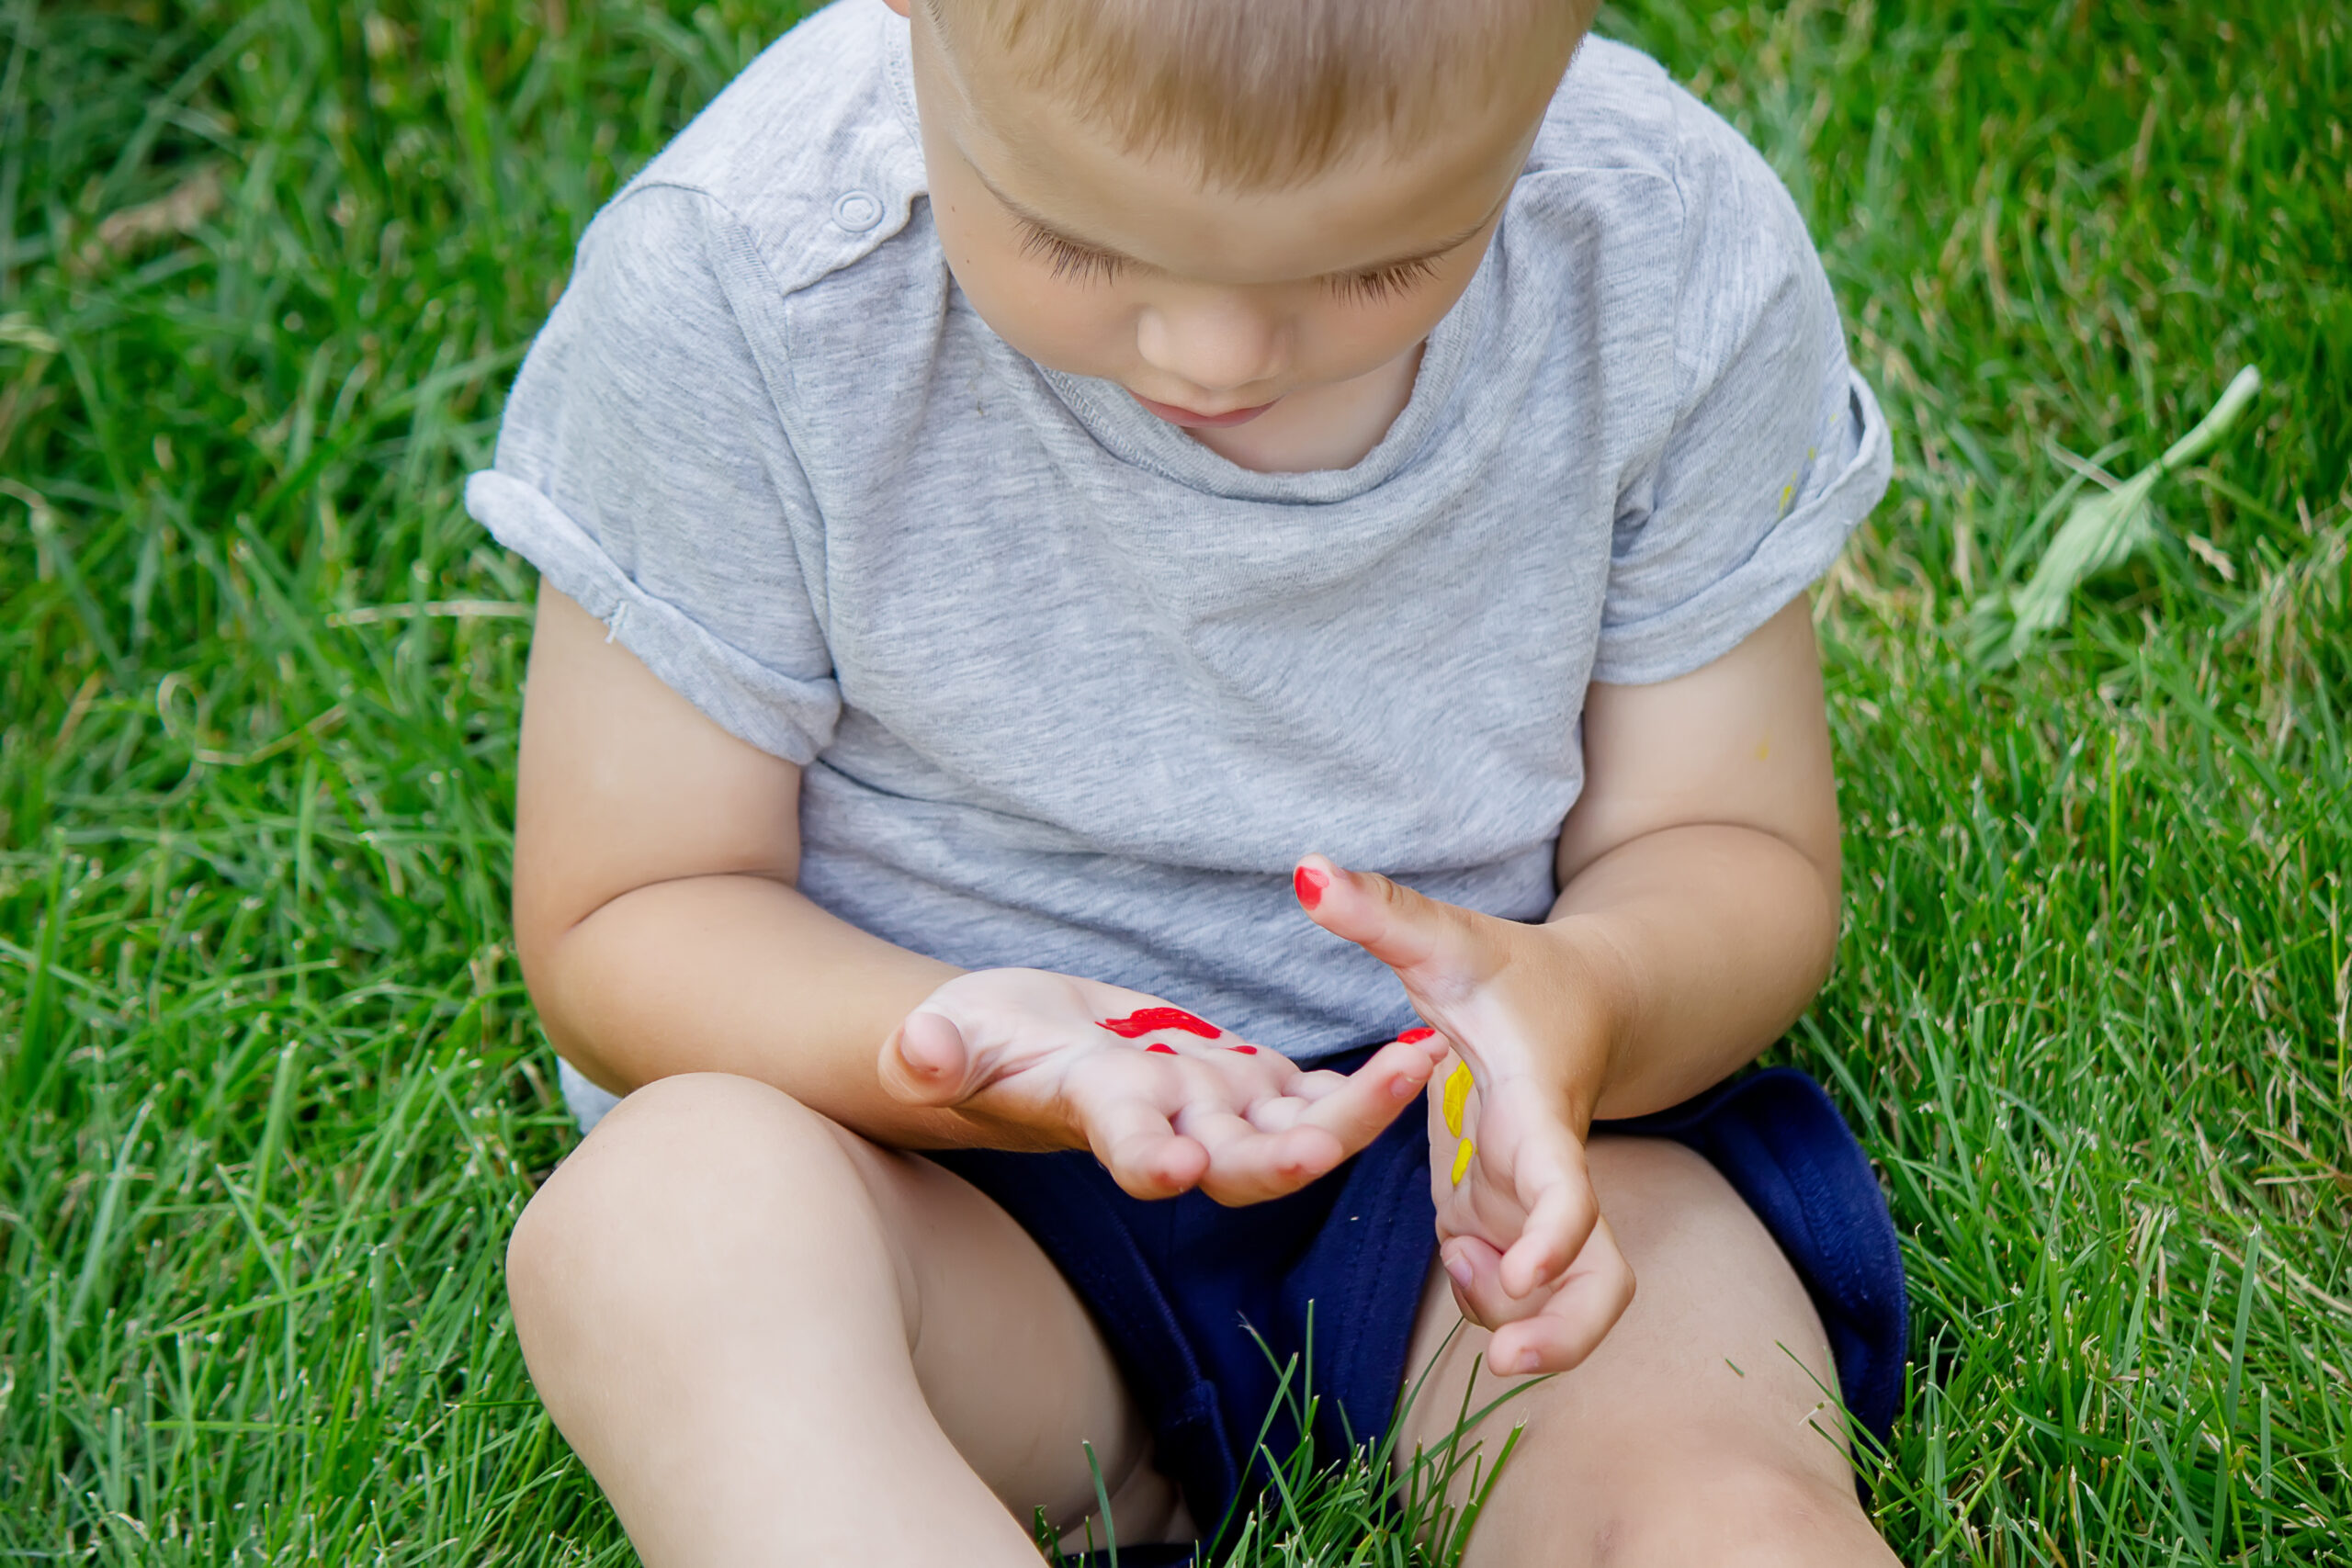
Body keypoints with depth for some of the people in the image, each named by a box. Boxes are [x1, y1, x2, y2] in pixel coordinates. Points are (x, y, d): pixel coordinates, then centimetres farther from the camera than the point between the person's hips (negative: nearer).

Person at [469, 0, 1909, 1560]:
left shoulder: (1681, 260, -11)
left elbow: (1739, 858, -1)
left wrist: (1589, 997, -25)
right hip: (965, 1192, 0)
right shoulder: (729, 284, -17)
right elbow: (624, 926, -9)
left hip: (1448, 1146, 1)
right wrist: (963, 1048, -30)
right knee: (658, 1210, -34)